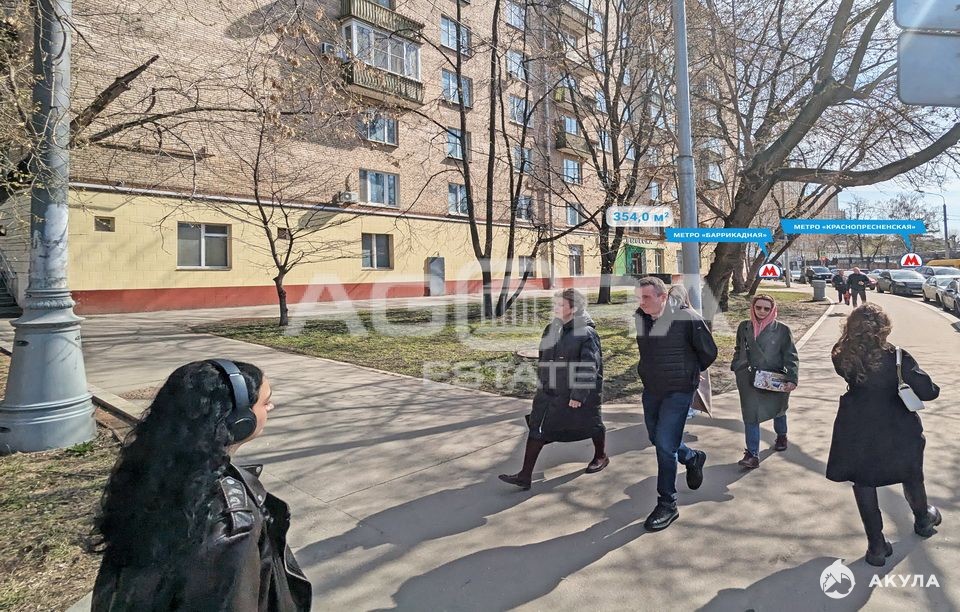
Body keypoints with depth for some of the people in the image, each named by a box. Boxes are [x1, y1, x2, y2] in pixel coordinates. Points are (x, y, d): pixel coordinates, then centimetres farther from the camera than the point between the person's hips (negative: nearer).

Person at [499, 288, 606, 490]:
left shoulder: (586, 333, -17)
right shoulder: (551, 329, 5)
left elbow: (589, 368, -20)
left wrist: (578, 395, -22)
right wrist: (541, 384, 17)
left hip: (580, 393, -6)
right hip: (550, 391, 6)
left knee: (592, 425, 17)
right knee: (537, 429, 0)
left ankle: (601, 457, 46)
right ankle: (525, 475, 4)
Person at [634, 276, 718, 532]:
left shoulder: (686, 318, -19)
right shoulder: (639, 318, -4)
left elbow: (709, 352, -5)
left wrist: (688, 372, 8)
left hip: (678, 392, -6)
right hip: (651, 390, 6)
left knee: (665, 445, -8)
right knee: (657, 439, 18)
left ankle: (667, 505, 8)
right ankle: (693, 458, 48)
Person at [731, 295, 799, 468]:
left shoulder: (782, 330, -7)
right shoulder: (744, 327, 2)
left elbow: (791, 356, -8)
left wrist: (792, 379, -16)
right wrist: (736, 367, 10)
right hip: (748, 380, 1)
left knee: (778, 410, 23)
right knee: (750, 416, -5)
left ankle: (781, 436, 52)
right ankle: (752, 455, -2)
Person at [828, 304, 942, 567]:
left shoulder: (842, 357, -15)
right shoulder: (897, 358, -22)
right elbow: (927, 392, -18)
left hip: (857, 433, 0)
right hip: (897, 432, 0)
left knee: (863, 484, 14)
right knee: (911, 476, 27)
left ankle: (877, 546, 20)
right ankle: (923, 520, 54)